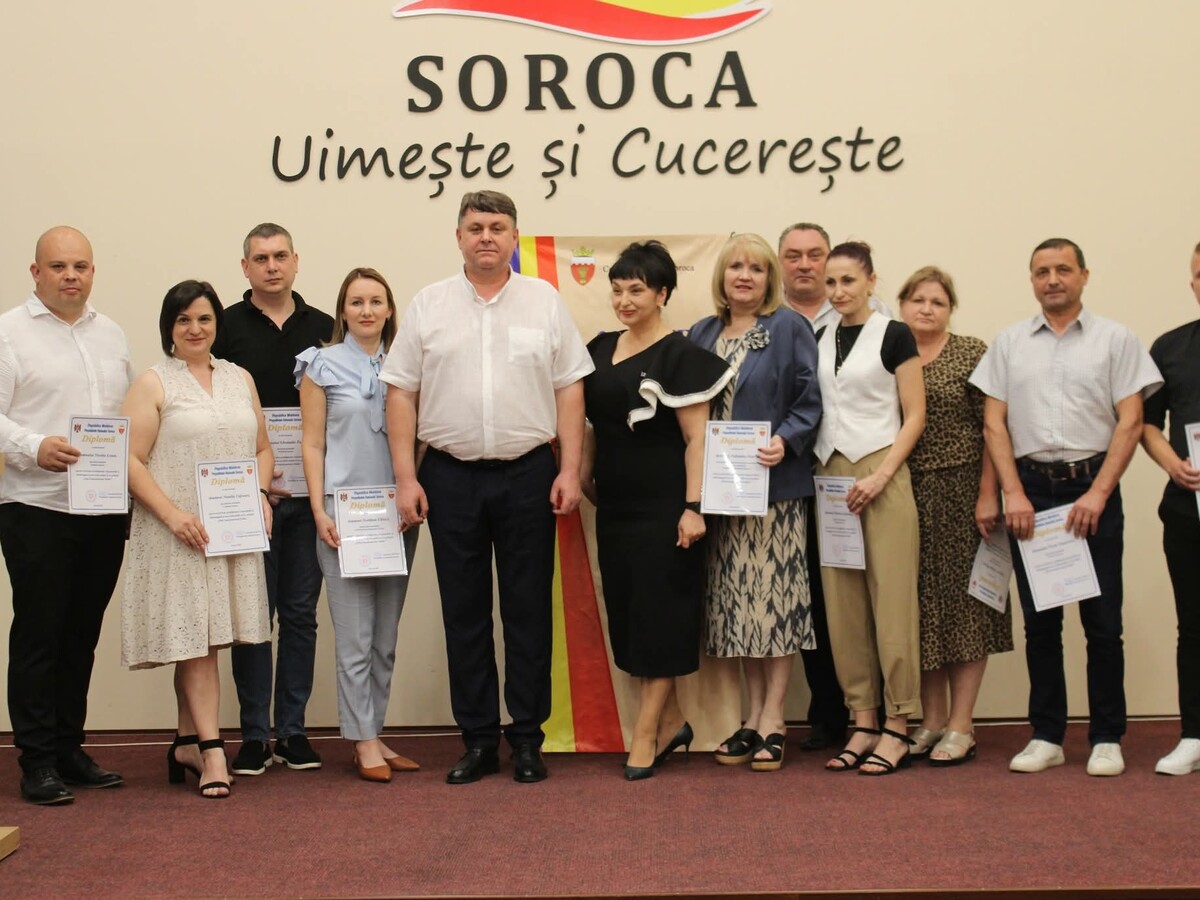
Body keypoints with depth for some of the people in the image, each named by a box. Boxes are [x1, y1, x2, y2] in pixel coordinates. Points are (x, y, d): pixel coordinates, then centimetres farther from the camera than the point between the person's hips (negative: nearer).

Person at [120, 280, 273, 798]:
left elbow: (262, 449, 18)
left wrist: (259, 495, 0)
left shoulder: (239, 379, 14)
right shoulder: (153, 384, -1)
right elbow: (131, 461, -7)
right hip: (179, 532, -4)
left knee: (204, 639, 7)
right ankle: (212, 752, -3)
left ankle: (187, 743, 18)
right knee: (193, 639, -5)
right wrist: (173, 514, -17)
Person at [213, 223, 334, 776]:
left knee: (301, 613, 7)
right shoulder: (226, 327, 2)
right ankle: (254, 736, 9)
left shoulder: (323, 329, 9)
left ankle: (292, 731, 15)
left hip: (310, 493, 2)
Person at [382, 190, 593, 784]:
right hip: (451, 476, 1)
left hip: (528, 474, -1)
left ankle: (527, 739, 14)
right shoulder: (428, 306, 5)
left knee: (528, 609, 5)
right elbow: (402, 394, 4)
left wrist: (569, 470, -4)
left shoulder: (544, 301, 5)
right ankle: (478, 740, 17)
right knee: (463, 612, 7)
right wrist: (405, 478, -2)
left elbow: (569, 390, 3)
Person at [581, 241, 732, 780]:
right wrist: (584, 476, 12)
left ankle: (645, 734, 6)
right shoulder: (601, 349, 11)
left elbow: (695, 438, -11)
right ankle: (671, 722, 22)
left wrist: (693, 507, -17)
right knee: (627, 615, 10)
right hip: (614, 504, 7)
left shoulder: (679, 356, -9)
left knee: (659, 616, -1)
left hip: (662, 506, -7)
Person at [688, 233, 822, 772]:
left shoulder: (789, 328, 0)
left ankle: (773, 719, 4)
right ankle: (753, 716, 16)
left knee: (775, 594, -3)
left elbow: (809, 403, -3)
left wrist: (784, 441, -20)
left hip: (774, 484, -4)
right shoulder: (701, 335, 13)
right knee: (736, 599, 7)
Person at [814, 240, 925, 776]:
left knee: (891, 599, -5)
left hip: (881, 475, -5)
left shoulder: (893, 336, -1)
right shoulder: (818, 340, 13)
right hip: (829, 477, 5)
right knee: (842, 603, 4)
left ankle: (897, 730, 0)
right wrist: (816, 473, 4)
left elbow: (914, 417, -4)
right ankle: (863, 722, 12)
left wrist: (880, 477, -13)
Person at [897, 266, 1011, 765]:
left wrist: (988, 495, -12)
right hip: (905, 494, 3)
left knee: (962, 601, 0)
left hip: (960, 492, -3)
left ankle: (961, 725, 6)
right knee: (921, 604, 7)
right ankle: (931, 719, 16)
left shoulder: (972, 353, -1)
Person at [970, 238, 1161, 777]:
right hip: (1031, 489, 2)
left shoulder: (1114, 340, 4)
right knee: (1039, 621, 6)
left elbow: (1130, 422, -1)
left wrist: (1098, 494, -10)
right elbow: (994, 423, 6)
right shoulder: (1009, 343, 10)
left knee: (1102, 620, -1)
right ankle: (1047, 737, 14)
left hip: (1093, 488, -2)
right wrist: (1013, 494, -4)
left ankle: (1107, 739, 9)